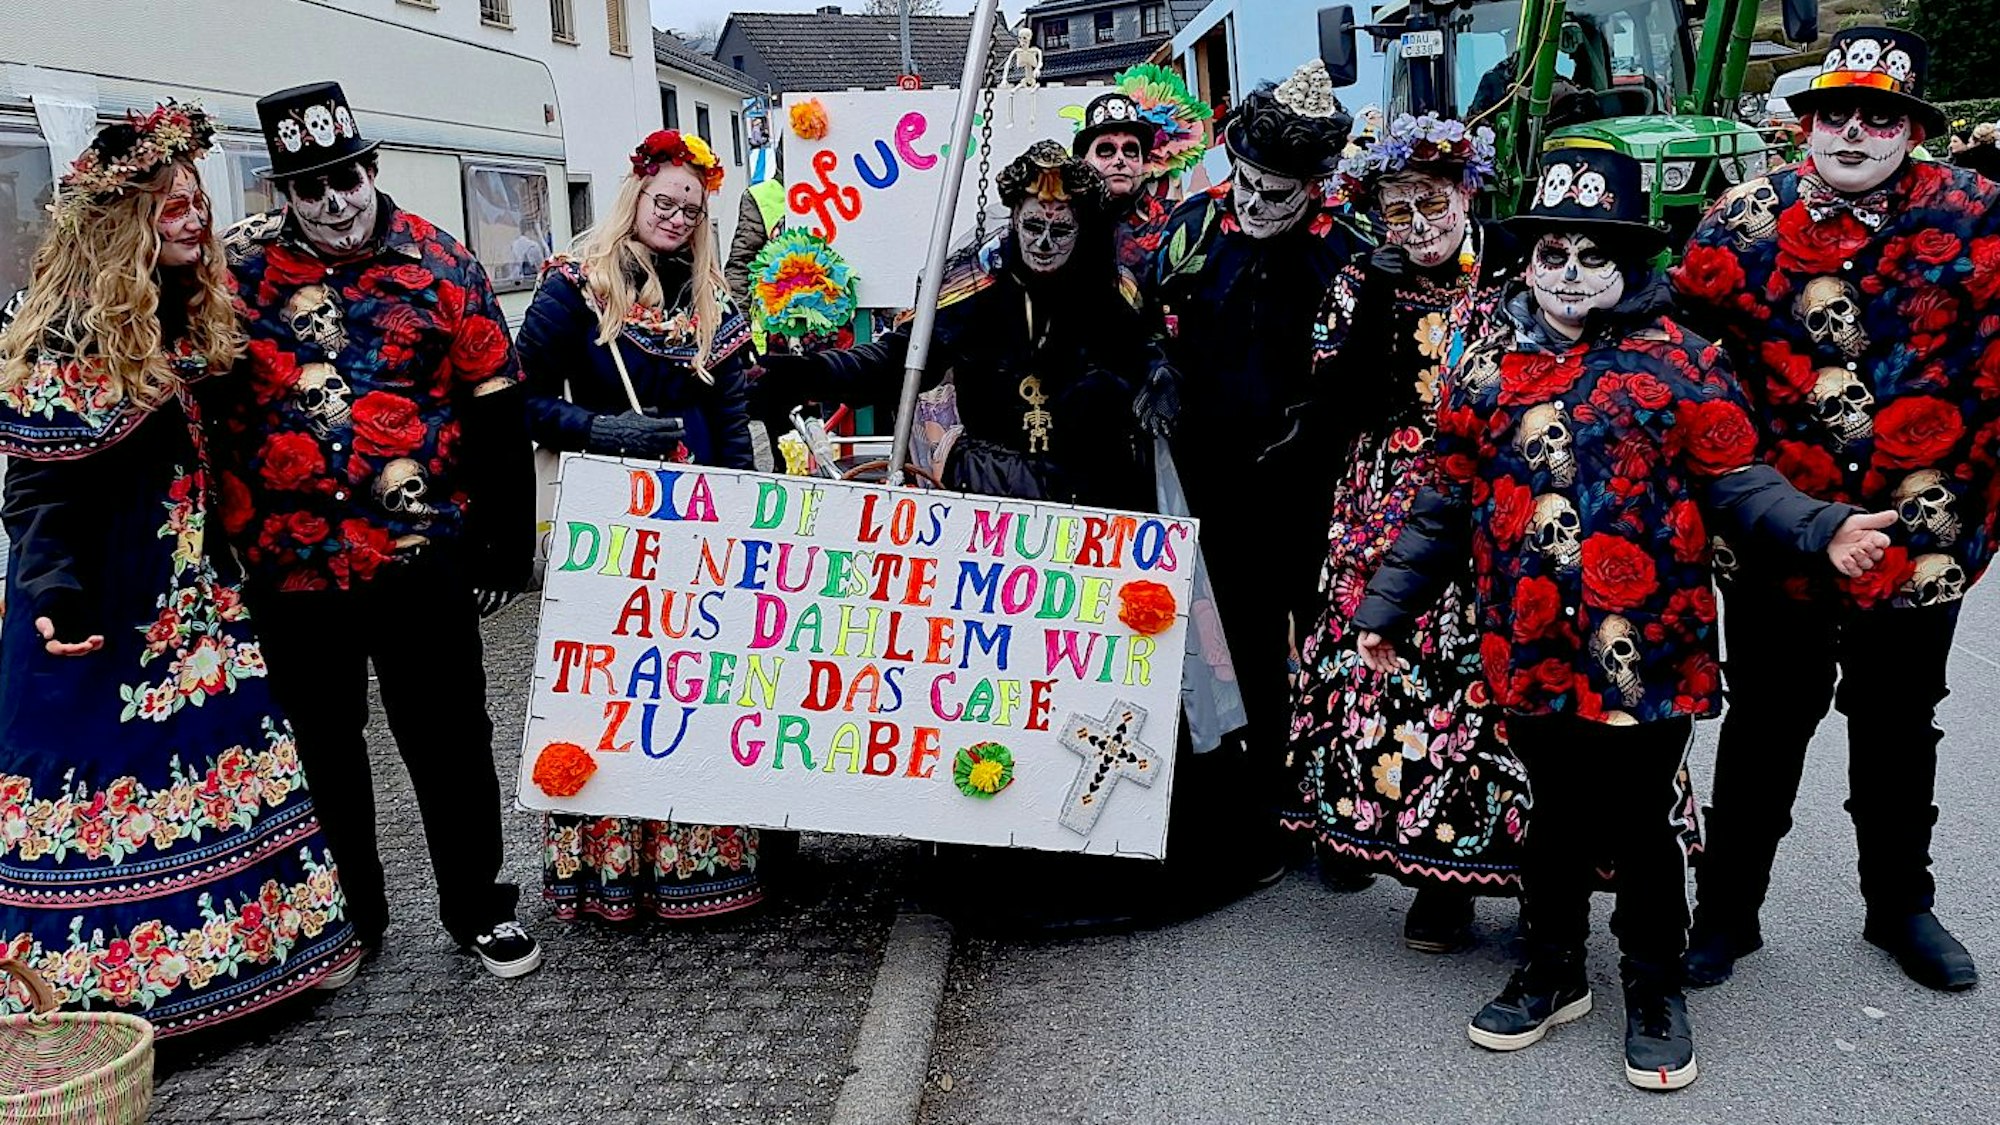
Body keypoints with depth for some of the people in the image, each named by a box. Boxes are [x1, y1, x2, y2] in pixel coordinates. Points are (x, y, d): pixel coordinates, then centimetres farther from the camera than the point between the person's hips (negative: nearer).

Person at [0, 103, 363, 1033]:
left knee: (222, 746, 12)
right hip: (102, 607, -7)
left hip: (192, 594, 7)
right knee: (109, 772, 0)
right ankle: (101, 991, 13)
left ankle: (275, 944, 23)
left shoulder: (193, 318, 8)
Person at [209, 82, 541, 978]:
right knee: (321, 747, 15)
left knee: (449, 739, 8)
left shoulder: (438, 264, -2)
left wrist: (507, 539, -1)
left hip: (420, 559, -1)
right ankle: (346, 917, 32)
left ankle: (476, 905, 26)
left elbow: (495, 408, 0)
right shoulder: (234, 267, 0)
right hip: (286, 566, 2)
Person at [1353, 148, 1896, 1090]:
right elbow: (1450, 499, 10)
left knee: (1640, 826, 9)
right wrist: (1388, 605, 10)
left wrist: (1823, 527, -20)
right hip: (1531, 650, 2)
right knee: (1556, 817, 16)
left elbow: (1733, 481, -2)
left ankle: (1654, 990, 31)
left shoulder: (1677, 360, -2)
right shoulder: (1486, 359, 5)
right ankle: (1554, 971, 36)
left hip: (1648, 651, -2)